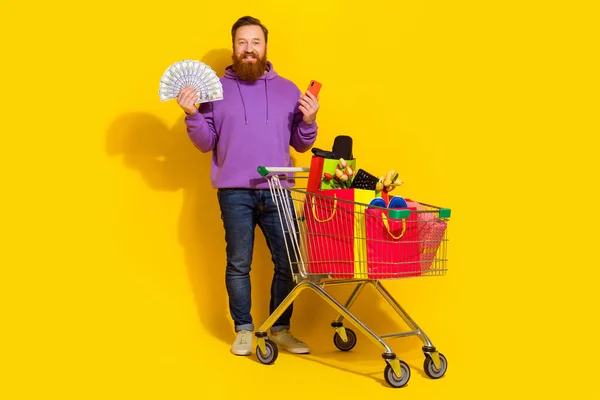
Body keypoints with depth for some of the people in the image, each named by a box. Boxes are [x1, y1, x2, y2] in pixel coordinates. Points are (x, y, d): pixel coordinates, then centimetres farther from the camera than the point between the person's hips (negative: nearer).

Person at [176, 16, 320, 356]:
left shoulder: (288, 89, 9)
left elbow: (301, 145, 10)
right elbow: (206, 143, 6)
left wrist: (308, 121, -8)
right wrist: (193, 115, -9)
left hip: (278, 191, 1)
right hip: (234, 191, -1)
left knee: (288, 262, 4)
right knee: (239, 264, 4)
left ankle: (281, 329, 19)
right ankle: (244, 330, 18)